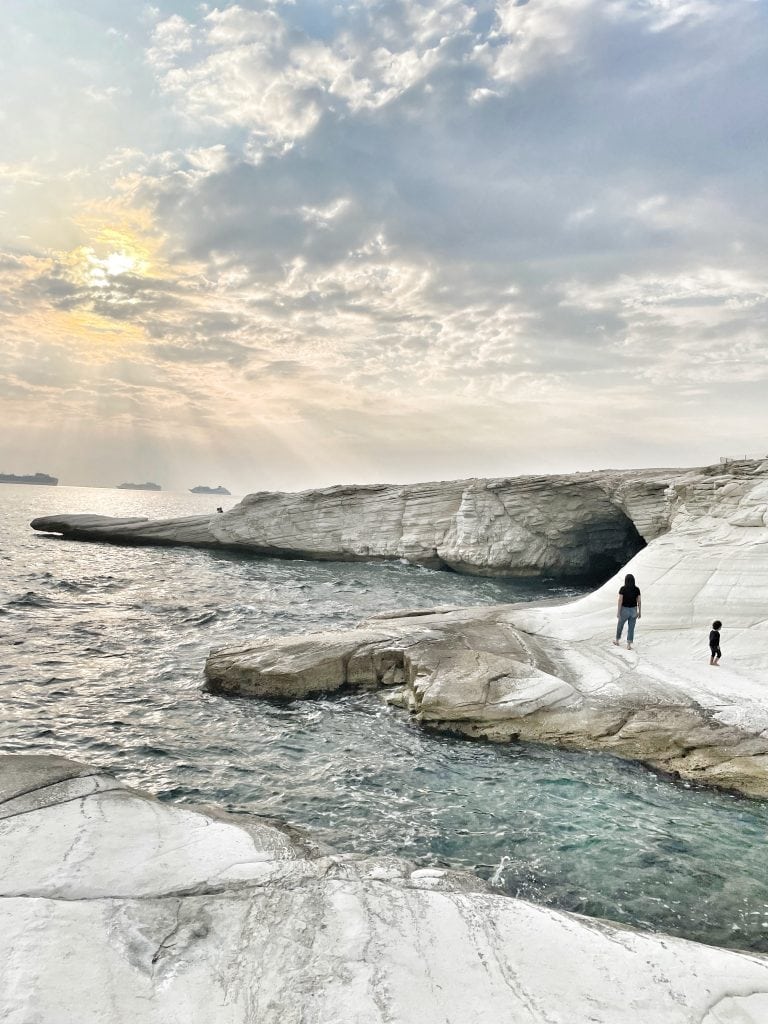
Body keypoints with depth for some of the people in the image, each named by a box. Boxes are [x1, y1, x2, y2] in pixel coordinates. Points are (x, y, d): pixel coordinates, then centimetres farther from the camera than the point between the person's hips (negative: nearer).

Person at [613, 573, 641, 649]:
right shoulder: (637, 589, -7)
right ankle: (629, 645, 5)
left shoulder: (622, 589, -15)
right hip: (633, 610, 2)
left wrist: (618, 612, -9)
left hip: (624, 610, -2)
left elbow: (620, 601, -15)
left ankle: (617, 641, 36)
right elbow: (639, 601, -2)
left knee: (620, 625, 21)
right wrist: (639, 612, 8)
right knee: (631, 628, 10)